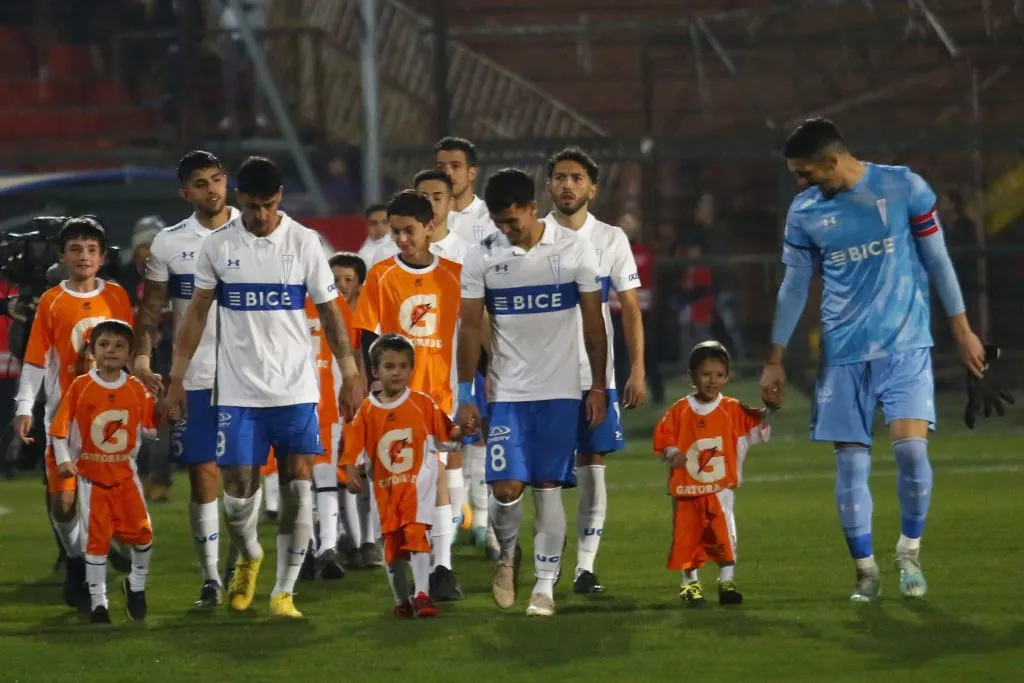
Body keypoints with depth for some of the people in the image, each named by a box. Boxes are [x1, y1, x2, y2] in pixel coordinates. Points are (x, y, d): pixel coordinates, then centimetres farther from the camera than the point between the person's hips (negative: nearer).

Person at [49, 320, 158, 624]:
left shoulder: (136, 389, 1)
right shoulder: (80, 387, -6)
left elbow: (151, 429, 4)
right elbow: (60, 428, -5)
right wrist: (63, 460, -15)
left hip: (125, 474, 2)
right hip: (91, 476, -2)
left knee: (142, 532, -3)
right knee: (97, 538, 0)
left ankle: (136, 585, 22)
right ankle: (97, 601, 9)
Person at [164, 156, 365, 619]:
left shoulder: (303, 242, -1)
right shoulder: (219, 245, 1)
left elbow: (329, 312, 5)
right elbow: (196, 313, 8)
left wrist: (350, 375, 1)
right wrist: (176, 378, 5)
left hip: (296, 389, 0)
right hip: (238, 390, 0)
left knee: (298, 487, -7)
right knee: (238, 489, -2)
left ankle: (284, 591, 2)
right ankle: (248, 558, 29)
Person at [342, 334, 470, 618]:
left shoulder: (423, 403, -2)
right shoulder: (367, 409, 0)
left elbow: (445, 435, 2)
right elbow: (353, 445, 1)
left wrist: (459, 432, -17)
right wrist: (351, 473, -11)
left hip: (418, 481, -2)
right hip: (385, 486, 2)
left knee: (415, 533, -18)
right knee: (392, 542, 8)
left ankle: (422, 594, -19)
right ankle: (401, 600, 21)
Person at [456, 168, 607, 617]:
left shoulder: (574, 250, -4)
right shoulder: (482, 258, -2)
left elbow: (593, 322, 2)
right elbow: (471, 328, 2)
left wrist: (598, 387, 1)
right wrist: (465, 395, 0)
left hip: (559, 390, -1)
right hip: (506, 390, 1)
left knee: (548, 487, -2)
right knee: (506, 487, -7)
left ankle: (545, 584, 6)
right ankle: (507, 554, 22)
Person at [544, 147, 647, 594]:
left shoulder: (611, 239, 5)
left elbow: (630, 309, 5)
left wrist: (638, 371, -3)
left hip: (596, 376, 0)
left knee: (593, 470, 0)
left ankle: (585, 567, 5)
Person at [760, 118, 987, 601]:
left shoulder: (904, 188, -5)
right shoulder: (804, 212, 3)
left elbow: (937, 259, 3)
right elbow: (794, 287, 11)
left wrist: (962, 329, 4)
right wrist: (775, 361, 10)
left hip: (905, 344, -3)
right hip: (844, 353, 3)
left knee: (911, 447, -17)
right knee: (850, 462, -2)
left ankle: (910, 551, 6)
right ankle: (866, 573, 10)